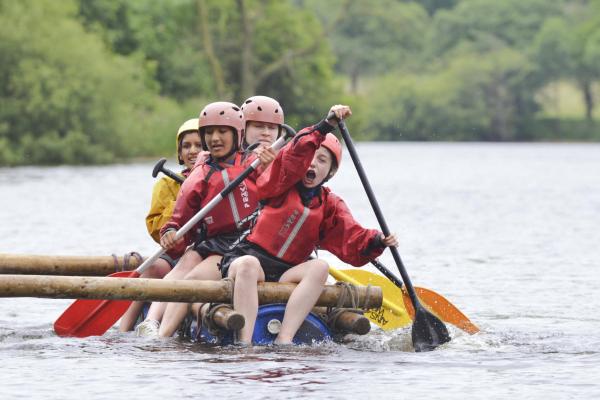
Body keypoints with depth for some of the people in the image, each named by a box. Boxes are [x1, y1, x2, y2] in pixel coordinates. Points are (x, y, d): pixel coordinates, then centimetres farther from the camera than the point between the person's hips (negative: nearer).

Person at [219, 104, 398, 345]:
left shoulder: (330, 206, 14)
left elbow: (352, 243, 0)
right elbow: (296, 156, -16)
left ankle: (284, 341, -39)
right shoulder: (280, 184, 5)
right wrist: (327, 126, -27)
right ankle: (244, 343, -48)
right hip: (248, 257, -3)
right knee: (248, 264, -37)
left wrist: (377, 241, -21)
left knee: (319, 267, -26)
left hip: (285, 274, 3)